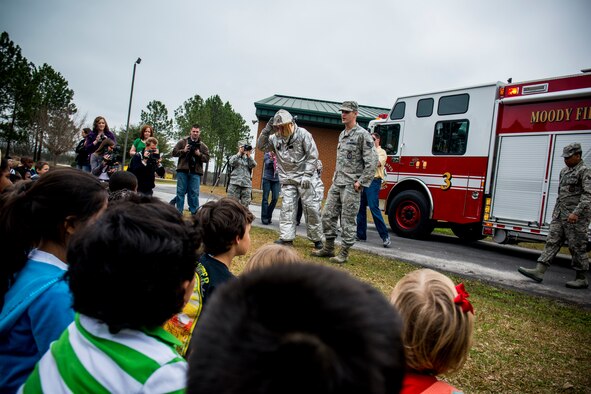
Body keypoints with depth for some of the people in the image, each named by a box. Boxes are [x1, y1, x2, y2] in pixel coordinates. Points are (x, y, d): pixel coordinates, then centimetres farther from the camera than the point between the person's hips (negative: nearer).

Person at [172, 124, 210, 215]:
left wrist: (199, 154, -12)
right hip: (183, 170, -1)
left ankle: (195, 212, 5)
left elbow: (207, 158, 6)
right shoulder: (182, 142, 8)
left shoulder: (203, 146, 11)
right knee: (180, 191, 3)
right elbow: (174, 153, 5)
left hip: (196, 172, 1)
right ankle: (179, 211, 10)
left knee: (194, 193, 0)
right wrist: (183, 151, -12)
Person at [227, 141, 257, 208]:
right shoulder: (234, 157, 15)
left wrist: (248, 155, -2)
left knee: (245, 205, -3)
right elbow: (231, 163, -7)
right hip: (235, 183, -2)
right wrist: (239, 153, -5)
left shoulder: (248, 159, 20)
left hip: (246, 184, 2)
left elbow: (254, 165, 3)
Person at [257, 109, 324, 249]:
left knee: (312, 208, -1)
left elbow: (313, 155, -10)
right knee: (287, 207, -1)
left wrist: (307, 175, -16)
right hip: (287, 179, 4)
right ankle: (286, 237, 4)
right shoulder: (276, 138, 5)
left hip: (305, 178, -4)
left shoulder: (303, 134, -9)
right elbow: (261, 146, 10)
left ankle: (316, 238, 11)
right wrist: (267, 129, -4)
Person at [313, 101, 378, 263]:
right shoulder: (342, 134, 16)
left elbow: (372, 161, -15)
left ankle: (344, 252, 8)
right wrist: (335, 177, 15)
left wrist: (361, 182, -16)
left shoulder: (362, 134, -9)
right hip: (337, 183, 8)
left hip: (351, 185, -8)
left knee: (348, 219, -2)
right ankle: (328, 248, 20)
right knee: (328, 214, 8)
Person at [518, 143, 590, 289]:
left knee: (577, 247, -1)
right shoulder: (564, 171, 17)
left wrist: (576, 212, -27)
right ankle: (539, 271, 0)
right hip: (560, 215, 8)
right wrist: (556, 212, 21)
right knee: (552, 242, 2)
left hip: (576, 217, -8)